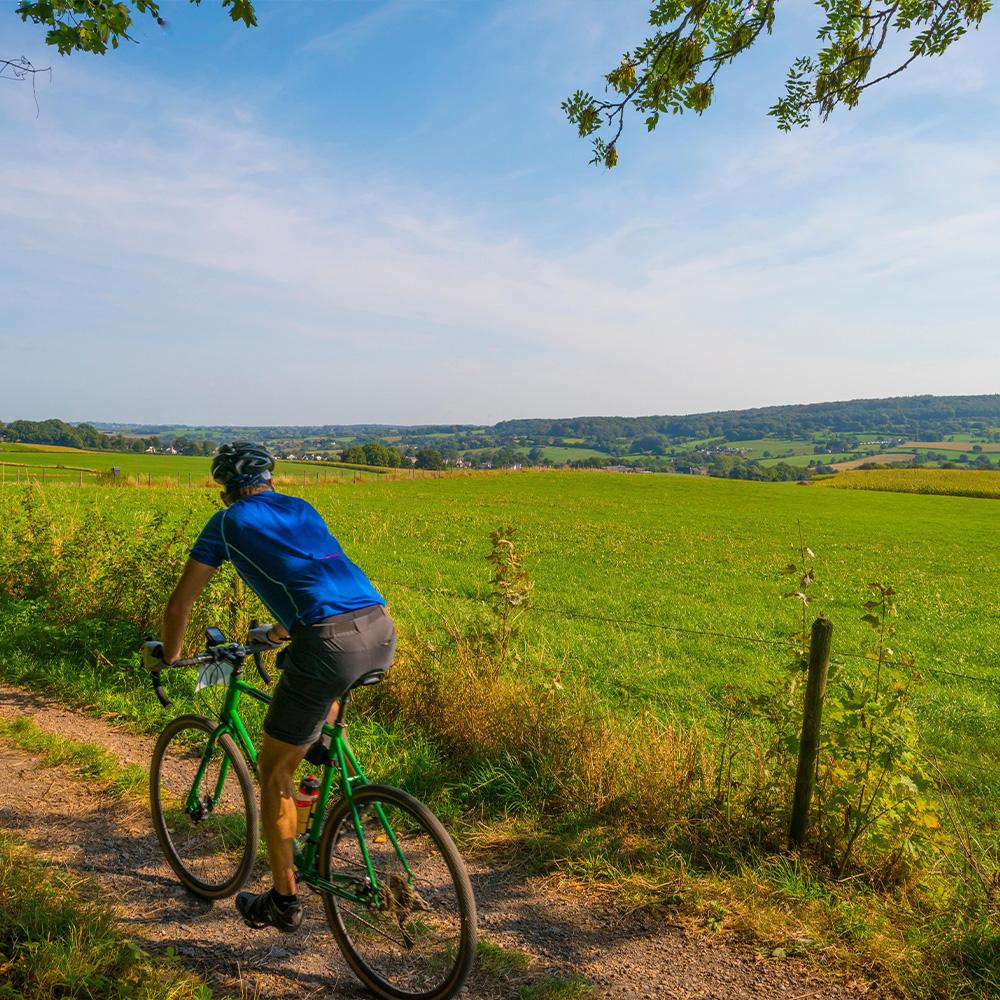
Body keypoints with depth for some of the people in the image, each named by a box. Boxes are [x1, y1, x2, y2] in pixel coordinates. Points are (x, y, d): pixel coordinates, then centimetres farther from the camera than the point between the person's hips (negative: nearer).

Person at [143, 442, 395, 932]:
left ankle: (283, 901, 28)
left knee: (274, 769, 17)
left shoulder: (228, 521, 15)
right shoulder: (303, 509, 28)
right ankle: (325, 741, 36)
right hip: (383, 633, 6)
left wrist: (167, 655, 42)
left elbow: (179, 604, 21)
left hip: (331, 644, -6)